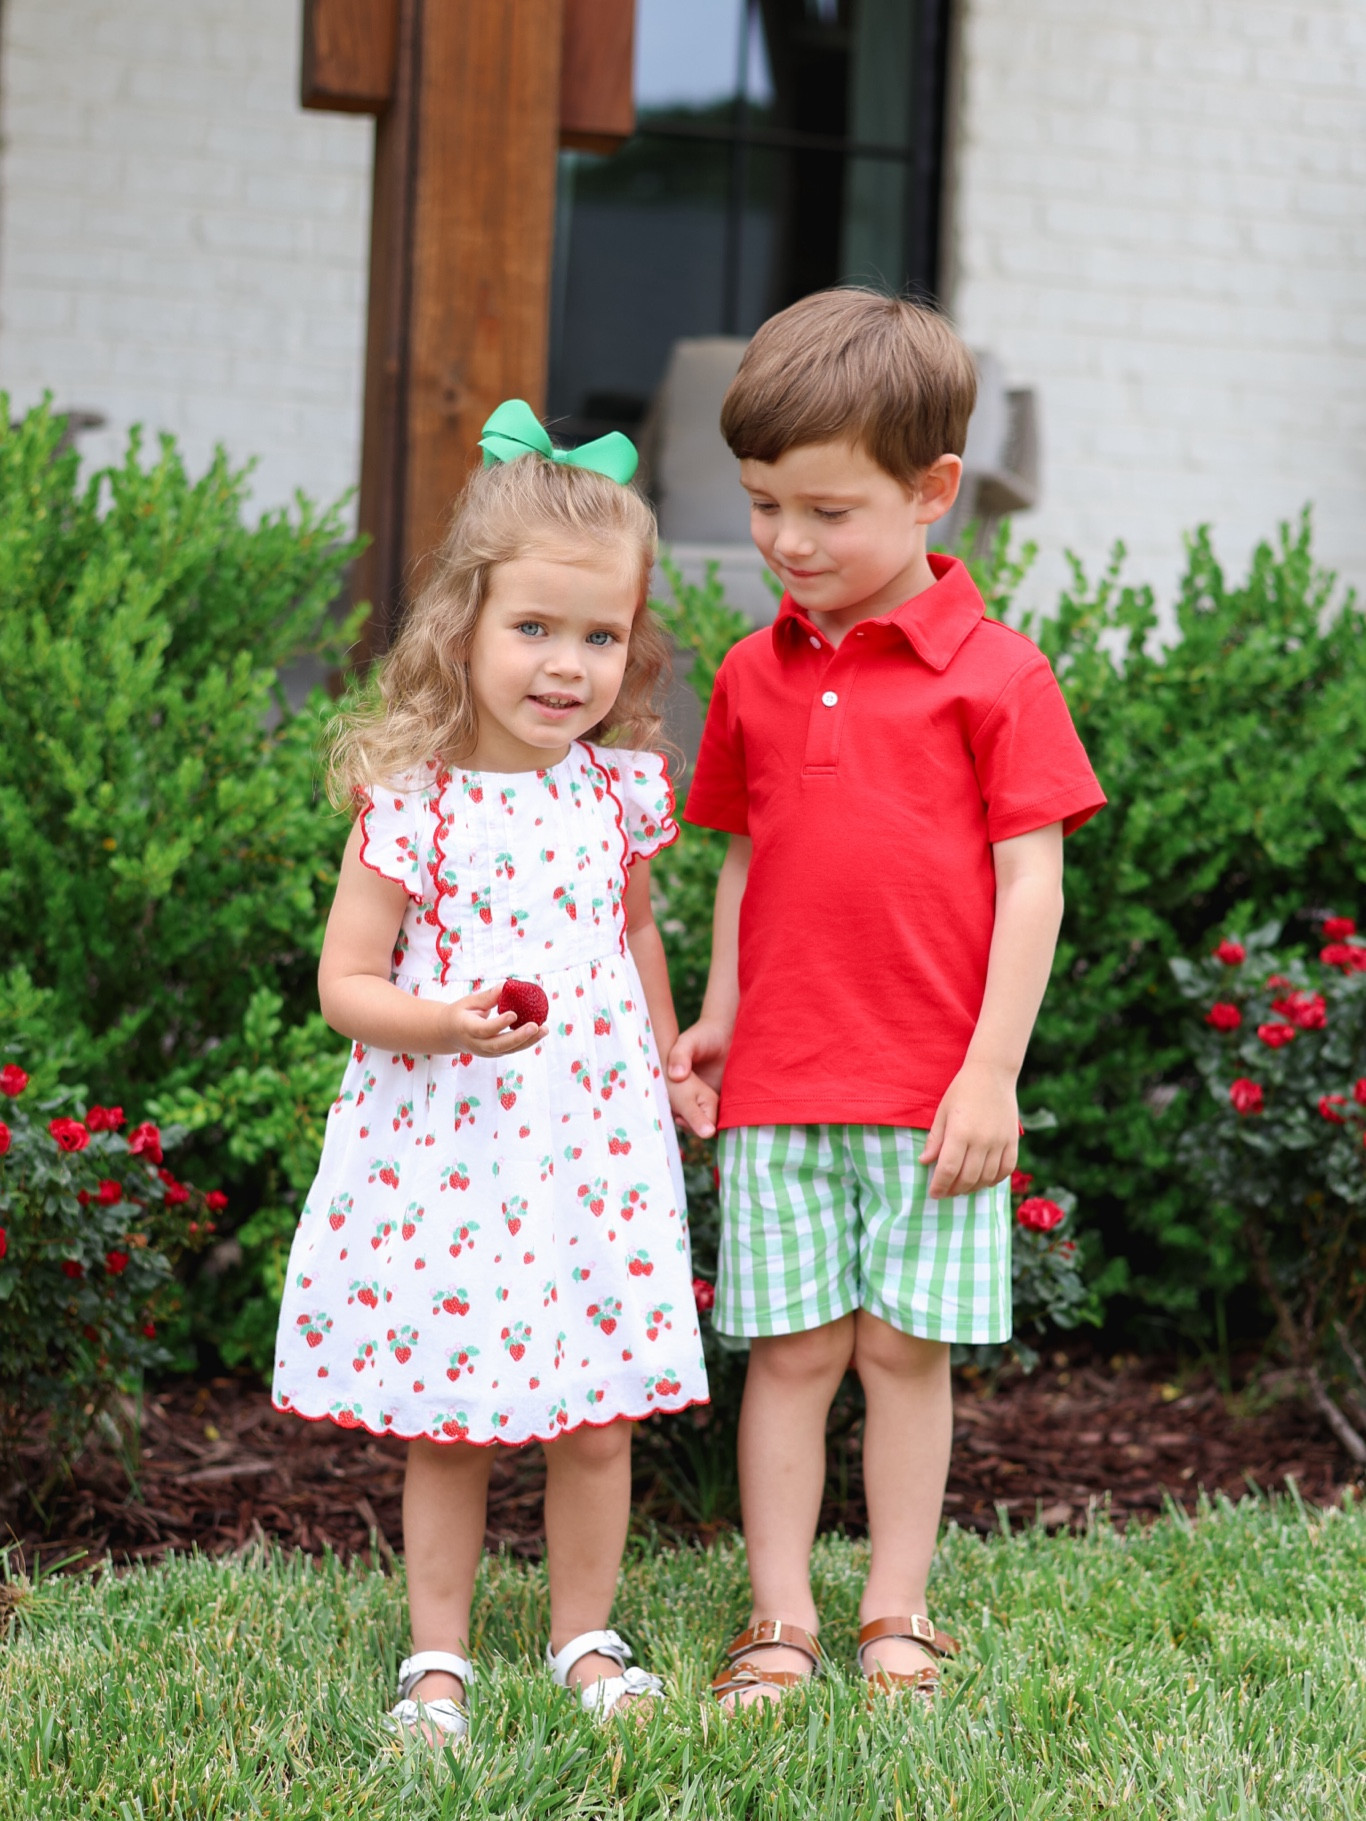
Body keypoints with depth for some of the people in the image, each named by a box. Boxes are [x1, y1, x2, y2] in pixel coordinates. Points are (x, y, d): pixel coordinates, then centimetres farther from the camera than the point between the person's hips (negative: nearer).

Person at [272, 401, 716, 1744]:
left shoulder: (622, 790, 2)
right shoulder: (412, 802, -10)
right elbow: (345, 983, -8)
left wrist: (669, 1067, 27)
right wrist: (443, 1018, -26)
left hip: (594, 1141, 3)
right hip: (443, 1146, -3)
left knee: (598, 1420, 6)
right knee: (446, 1425, 6)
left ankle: (585, 1639, 25)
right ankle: (438, 1657, 21)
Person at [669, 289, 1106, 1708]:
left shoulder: (994, 674, -5)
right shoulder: (756, 677, 8)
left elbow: (1031, 881, -6)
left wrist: (991, 1072, -10)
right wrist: (719, 1017, 10)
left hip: (934, 1087, -3)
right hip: (781, 1079, 3)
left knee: (905, 1349, 5)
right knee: (792, 1350, 5)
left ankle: (896, 1616, 18)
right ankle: (779, 1622, 13)